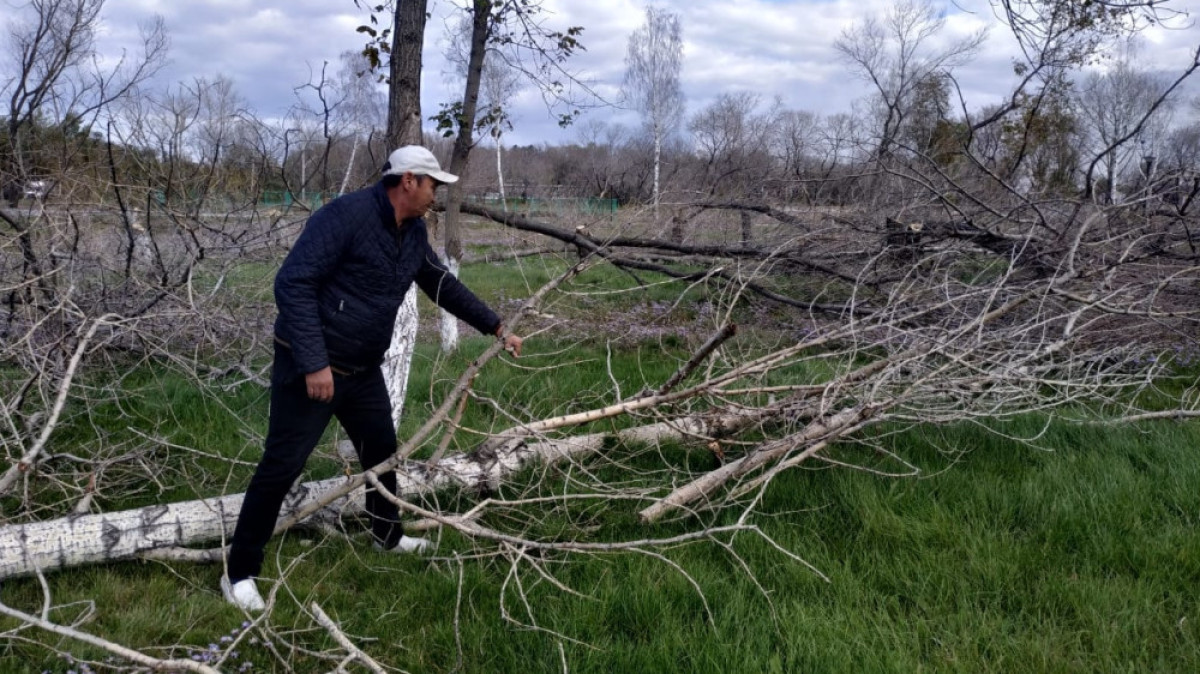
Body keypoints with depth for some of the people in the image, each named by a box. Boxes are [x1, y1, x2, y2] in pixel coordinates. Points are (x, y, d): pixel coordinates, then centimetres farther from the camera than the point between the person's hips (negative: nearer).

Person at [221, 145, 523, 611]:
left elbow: (443, 286, 20)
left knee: (382, 451, 20)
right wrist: (314, 362, -29)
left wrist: (496, 328, 23)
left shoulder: (413, 234, 5)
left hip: (363, 369, 9)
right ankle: (239, 573, 9)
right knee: (282, 466, -4)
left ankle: (388, 535, 43)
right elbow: (292, 283, -26)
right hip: (311, 367, -8)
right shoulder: (346, 215, -22)